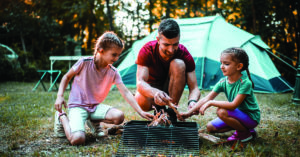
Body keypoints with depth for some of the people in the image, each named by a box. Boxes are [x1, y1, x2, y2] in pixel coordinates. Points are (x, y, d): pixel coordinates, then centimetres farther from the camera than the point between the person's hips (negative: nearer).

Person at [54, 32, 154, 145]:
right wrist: (60, 96, -11)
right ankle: (62, 117, 5)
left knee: (119, 116, -24)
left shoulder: (113, 72, -4)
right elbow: (67, 77, 1)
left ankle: (93, 121, 8)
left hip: (95, 106, 4)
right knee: (77, 139, -29)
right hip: (77, 105, -4)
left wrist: (140, 112, -16)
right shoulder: (85, 62, -15)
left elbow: (125, 93, -8)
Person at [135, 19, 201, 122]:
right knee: (141, 102, -37)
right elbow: (140, 83, -35)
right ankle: (159, 109, 0)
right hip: (151, 88, -1)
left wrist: (192, 101, -48)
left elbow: (194, 88, -23)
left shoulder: (184, 54, -22)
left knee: (178, 64, -30)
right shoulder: (147, 50, -25)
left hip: (172, 88, 1)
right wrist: (155, 93, -58)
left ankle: (172, 112, -20)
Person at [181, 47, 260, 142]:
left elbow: (233, 105, -32)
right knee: (210, 127, 2)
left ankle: (245, 132, -9)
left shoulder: (245, 83, -25)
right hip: (238, 114, 7)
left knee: (222, 111, -29)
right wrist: (189, 112, -14)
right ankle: (241, 126, 9)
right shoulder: (223, 82, -6)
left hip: (251, 117, -7)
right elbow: (207, 98, -7)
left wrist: (211, 103, -31)